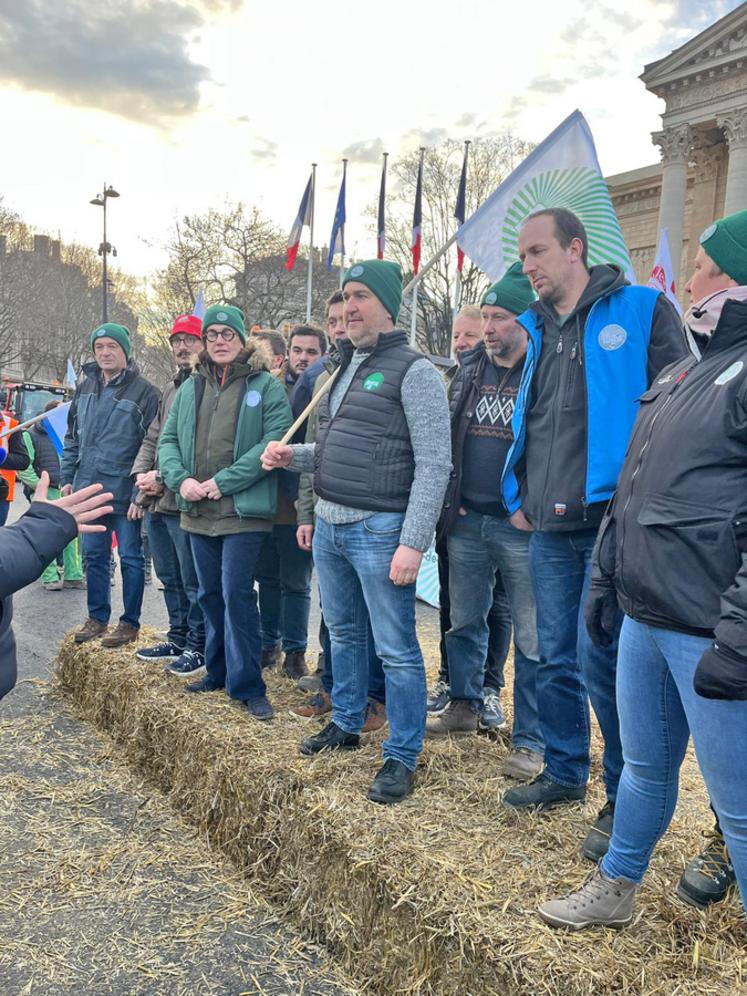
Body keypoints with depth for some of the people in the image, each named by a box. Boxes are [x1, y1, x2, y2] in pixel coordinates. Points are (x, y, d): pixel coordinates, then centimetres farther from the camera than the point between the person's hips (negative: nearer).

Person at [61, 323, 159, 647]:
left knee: (130, 558, 4)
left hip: (125, 491, -6)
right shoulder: (85, 389, 11)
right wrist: (67, 478, 12)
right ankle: (97, 617, 27)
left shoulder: (143, 392, -9)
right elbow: (72, 438, 18)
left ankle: (130, 623, 15)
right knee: (94, 556, 14)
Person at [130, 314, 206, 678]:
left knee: (193, 581, 1)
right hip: (158, 503, 9)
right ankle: (178, 640, 31)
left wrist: (163, 478, -16)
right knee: (170, 578, 18)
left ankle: (198, 648, 14)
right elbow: (152, 439, 20)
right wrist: (142, 476, 5)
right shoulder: (171, 388, 18)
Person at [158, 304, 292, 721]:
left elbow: (274, 443, -13)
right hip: (198, 512, 6)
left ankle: (247, 685, 4)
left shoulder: (266, 386, -3)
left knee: (237, 594, -7)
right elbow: (169, 440, 13)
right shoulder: (190, 388, 14)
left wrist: (223, 482, -17)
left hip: (243, 511, -6)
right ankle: (219, 671, 30)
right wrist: (181, 479, -7)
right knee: (209, 594, 15)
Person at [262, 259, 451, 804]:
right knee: (344, 633, 21)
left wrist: (413, 542, -20)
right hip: (329, 525, 9)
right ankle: (346, 725, 37)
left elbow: (434, 463, -15)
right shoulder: (343, 369, 15)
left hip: (379, 530, -8)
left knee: (396, 650, -1)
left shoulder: (414, 370, -10)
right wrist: (293, 455, 5)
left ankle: (402, 758, 12)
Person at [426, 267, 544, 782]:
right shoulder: (471, 368, 10)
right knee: (464, 621, 18)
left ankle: (531, 741, 17)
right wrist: (448, 497, 7)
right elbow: (447, 436, 16)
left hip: (522, 527, -6)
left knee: (531, 640, 4)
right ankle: (464, 708, 38)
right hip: (467, 521, 6)